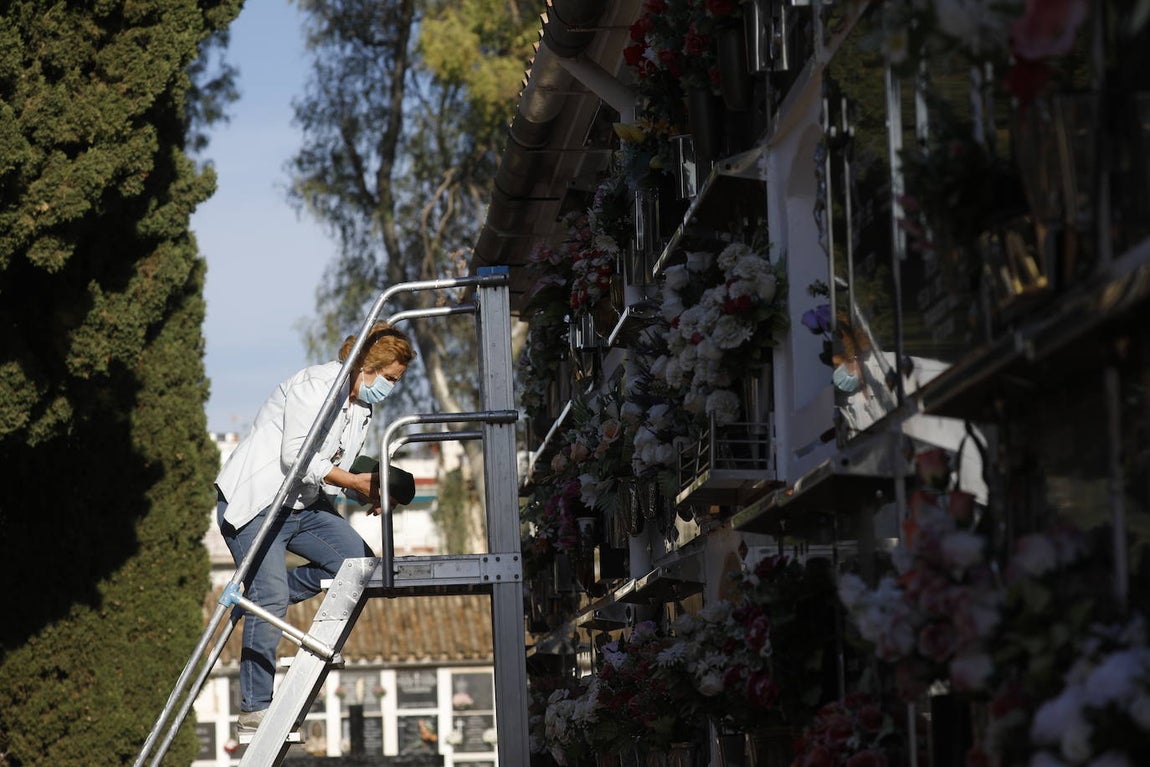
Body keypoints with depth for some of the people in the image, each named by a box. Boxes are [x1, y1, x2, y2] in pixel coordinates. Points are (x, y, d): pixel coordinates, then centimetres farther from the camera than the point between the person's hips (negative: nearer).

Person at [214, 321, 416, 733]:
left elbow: (331, 473, 14)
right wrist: (356, 482, -19)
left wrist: (371, 493, -5)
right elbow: (297, 457, -22)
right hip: (255, 501, -9)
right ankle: (253, 710, -8)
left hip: (303, 505, 9)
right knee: (270, 600, -15)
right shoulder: (316, 385, -16)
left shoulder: (361, 410, 13)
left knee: (360, 562, -6)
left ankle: (260, 593, 4)